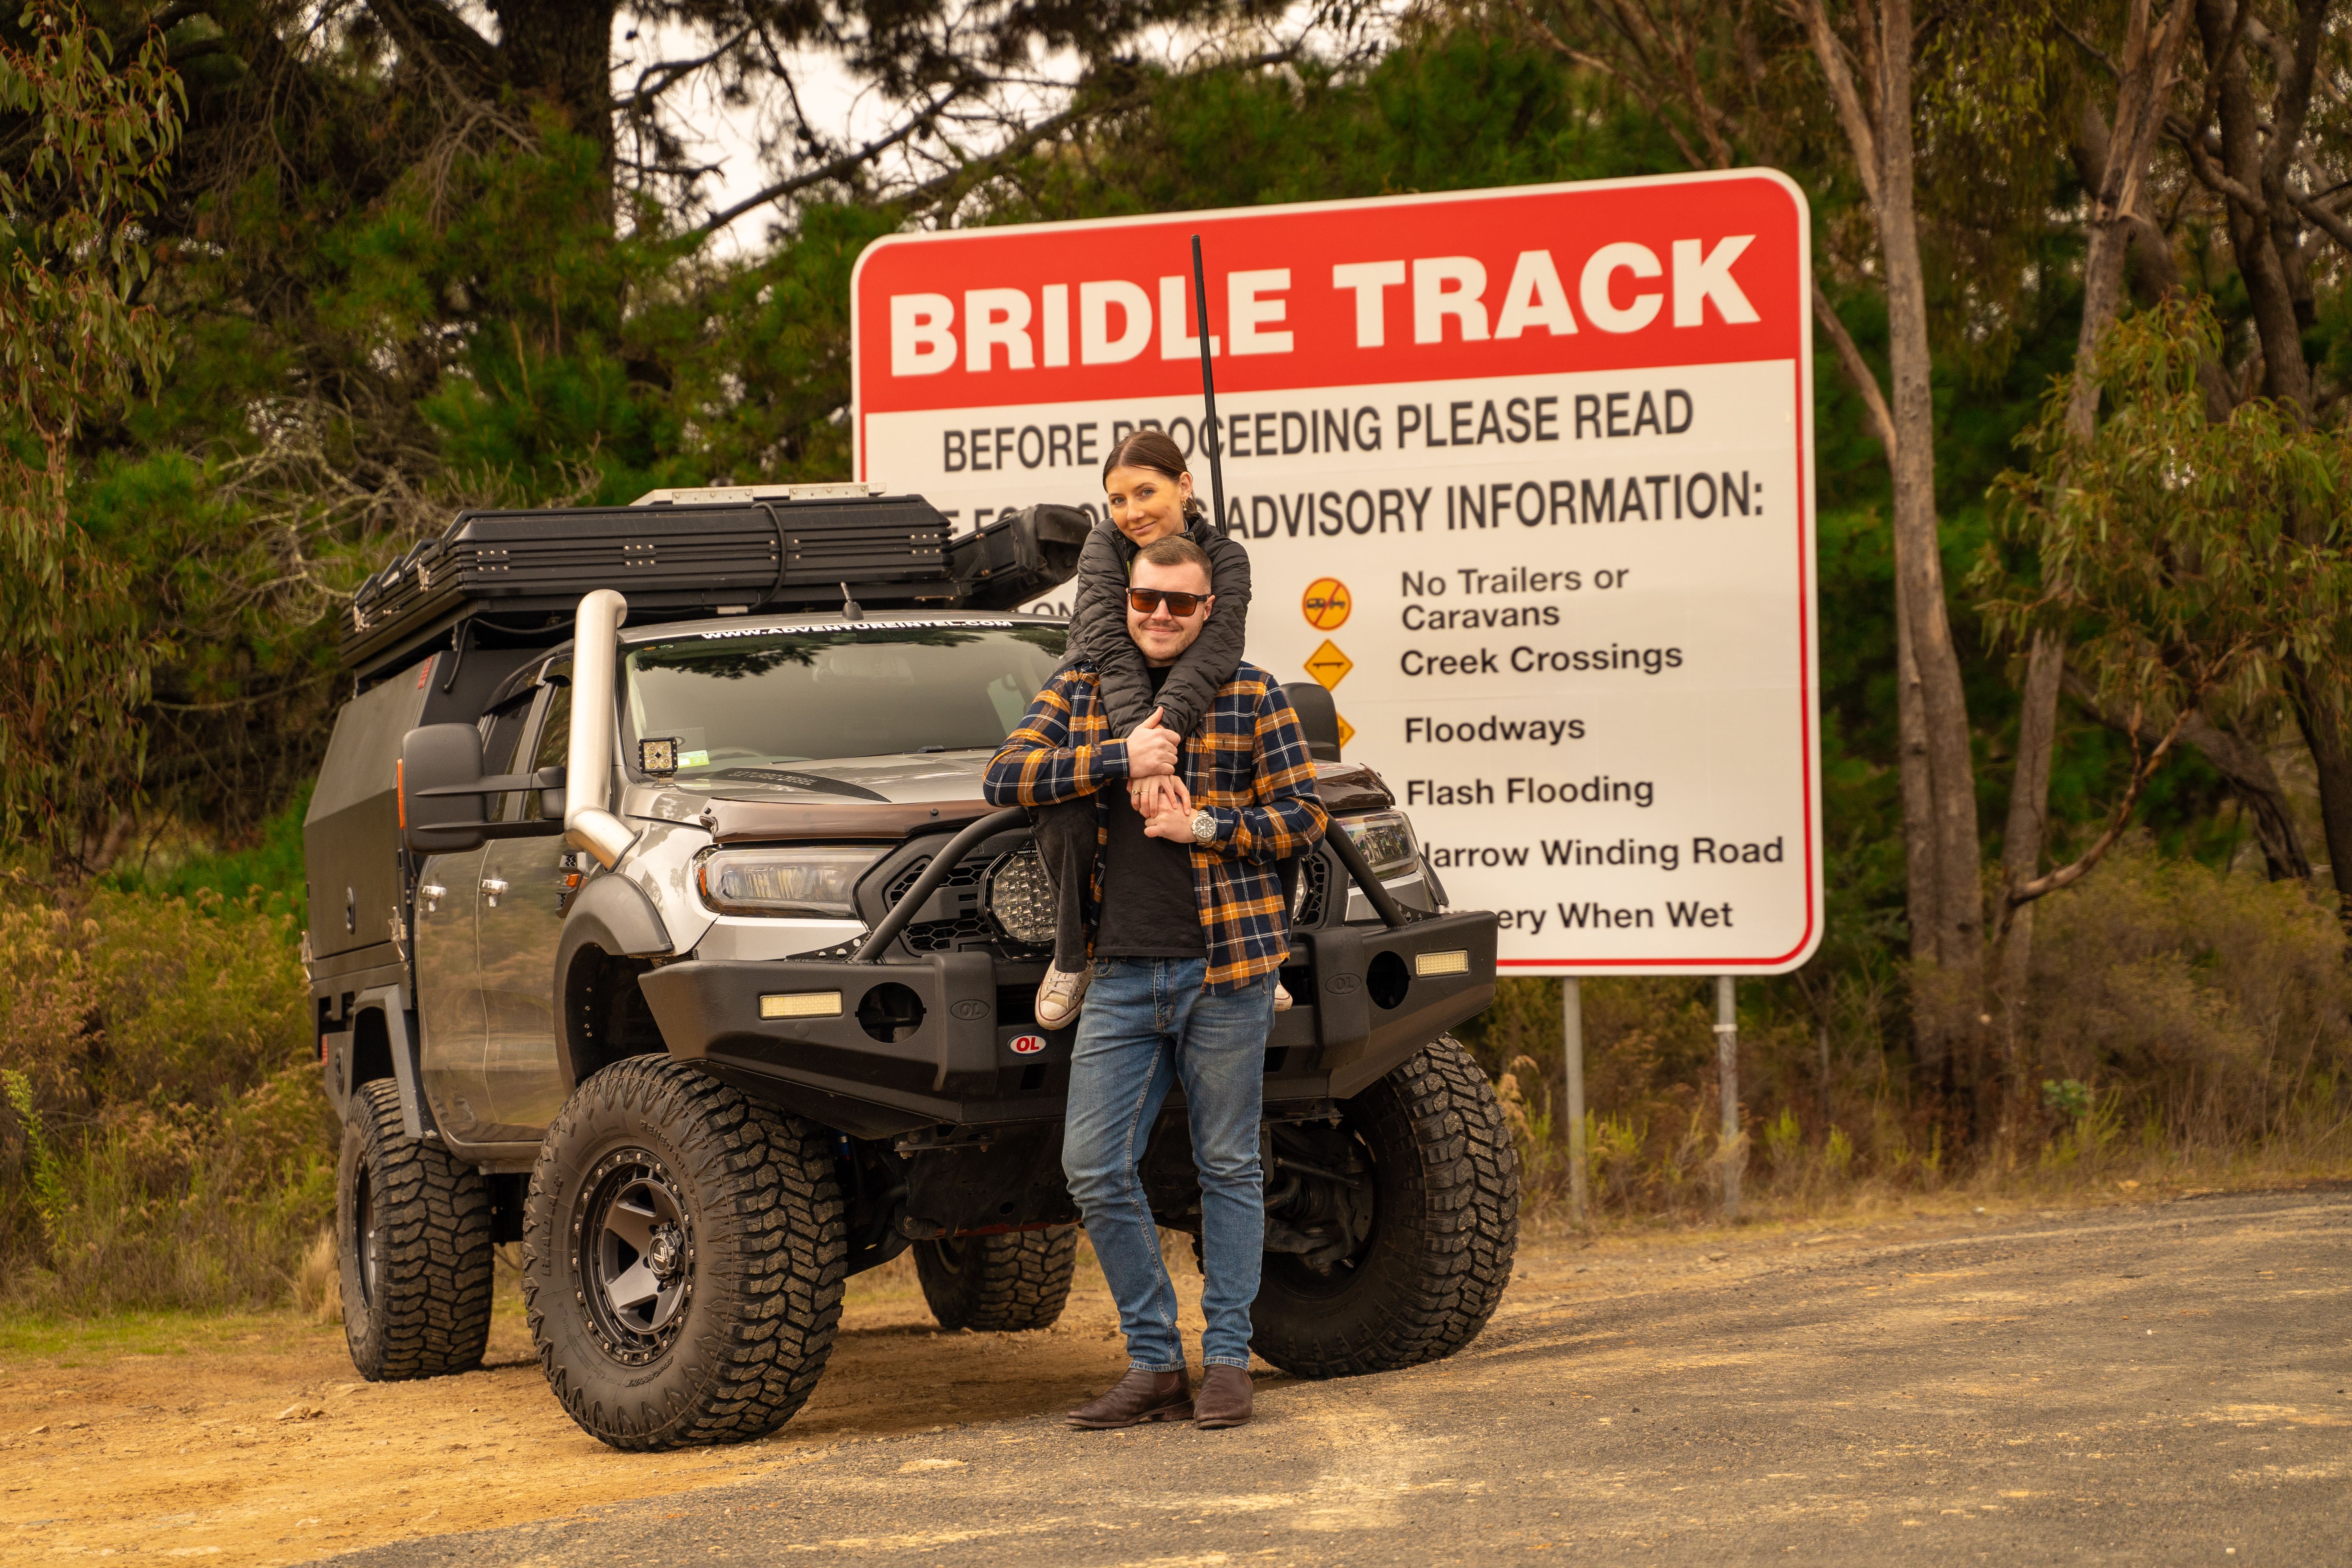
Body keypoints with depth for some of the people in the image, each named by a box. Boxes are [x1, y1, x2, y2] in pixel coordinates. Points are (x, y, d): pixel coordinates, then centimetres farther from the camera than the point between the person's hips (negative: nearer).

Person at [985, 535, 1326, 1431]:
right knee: (1094, 1171, -1)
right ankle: (1154, 1364, 9)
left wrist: (1206, 825, -12)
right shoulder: (1079, 690, 12)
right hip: (1122, 971, 3)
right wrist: (1119, 761, -10)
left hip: (1226, 966, -3)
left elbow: (1304, 817, 2)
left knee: (1228, 1168, 4)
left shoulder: (1250, 696, 4)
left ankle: (1227, 1361, 12)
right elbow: (1006, 777, -1)